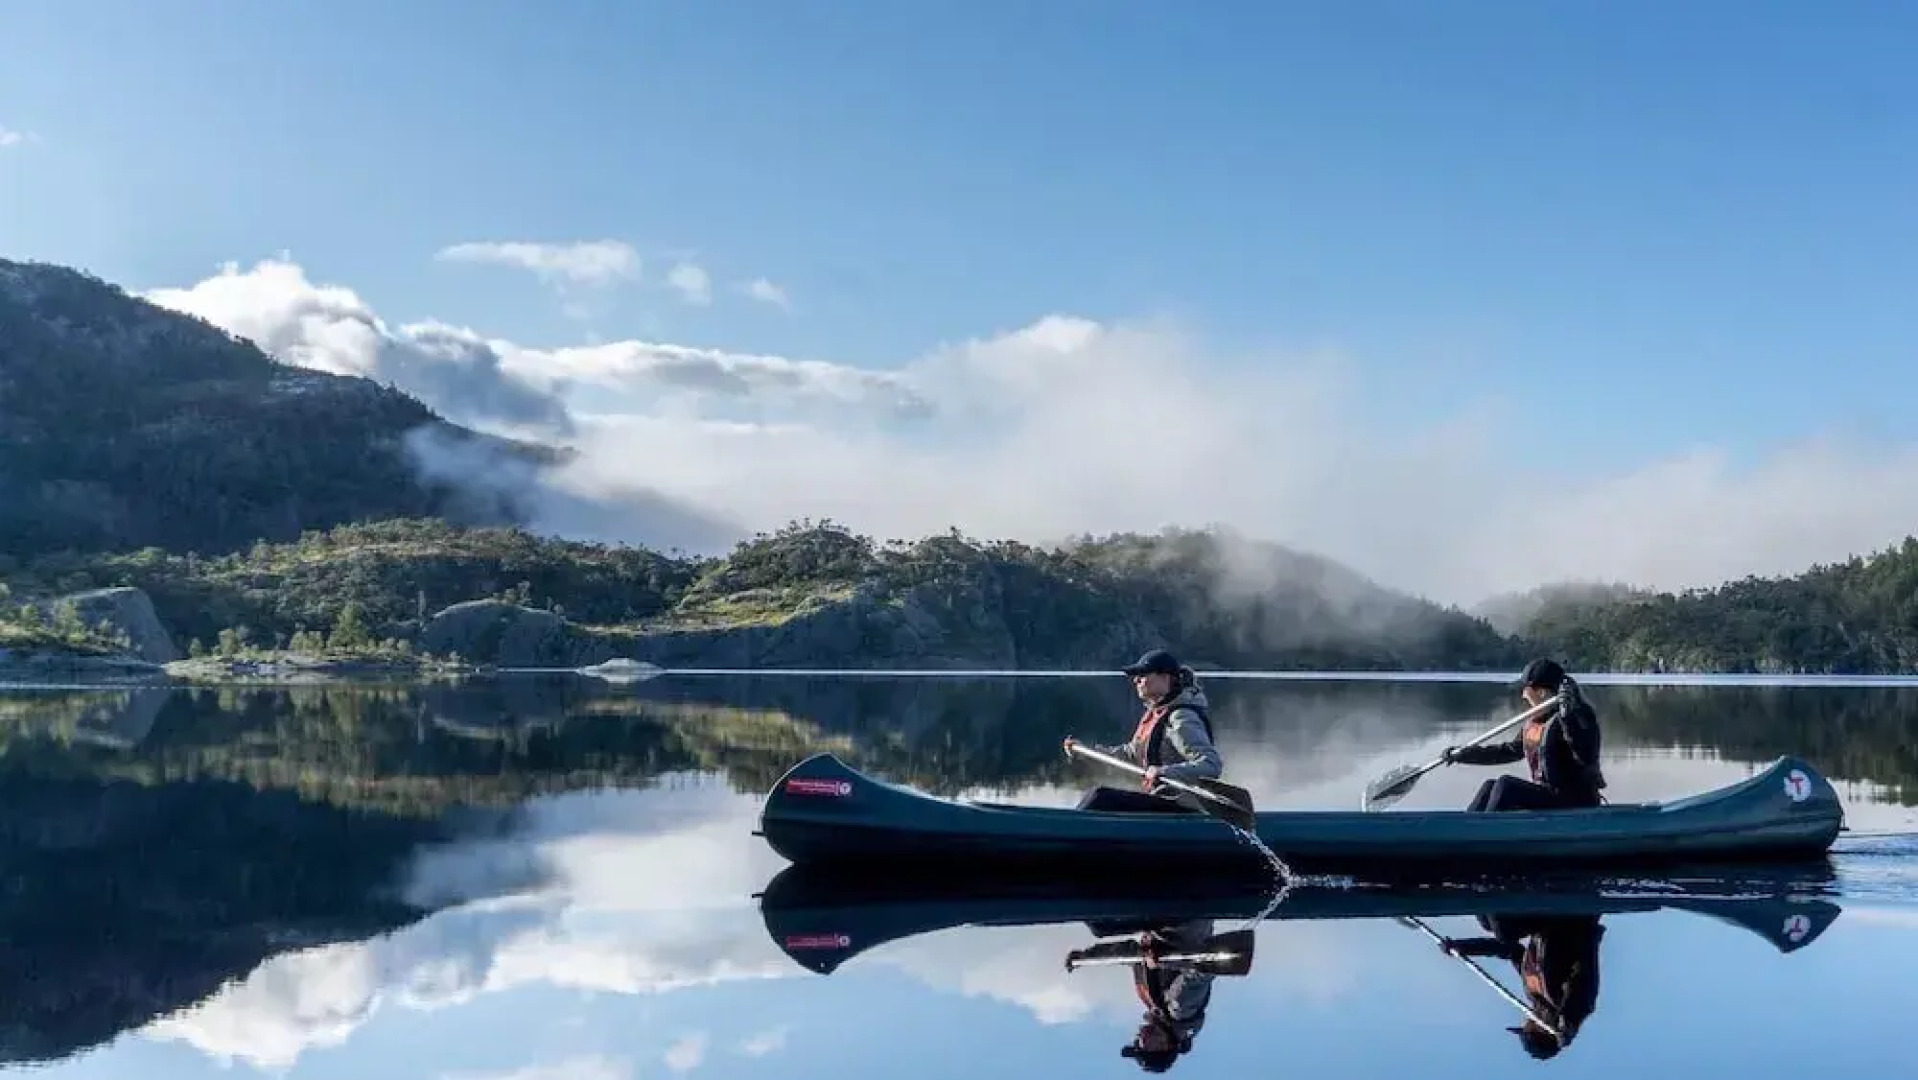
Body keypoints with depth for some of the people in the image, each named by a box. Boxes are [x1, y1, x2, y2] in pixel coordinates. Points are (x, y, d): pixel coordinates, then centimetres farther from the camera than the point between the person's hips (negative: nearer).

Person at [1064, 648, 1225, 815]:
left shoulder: (1182, 719, -17)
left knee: (1102, 797, -18)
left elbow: (1212, 766, -27)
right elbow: (1132, 752, 29)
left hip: (1178, 808, -10)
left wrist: (1166, 772, -39)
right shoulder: (1154, 713, 12)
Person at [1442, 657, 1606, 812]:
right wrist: (1464, 754, 23)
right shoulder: (1533, 723, 12)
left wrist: (1568, 717, -38)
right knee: (1490, 787, 0)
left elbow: (1587, 758, -28)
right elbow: (1511, 750, 24)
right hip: (1546, 796, 9)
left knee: (1506, 785, -21)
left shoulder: (1579, 715, -15)